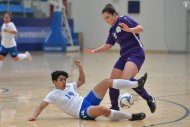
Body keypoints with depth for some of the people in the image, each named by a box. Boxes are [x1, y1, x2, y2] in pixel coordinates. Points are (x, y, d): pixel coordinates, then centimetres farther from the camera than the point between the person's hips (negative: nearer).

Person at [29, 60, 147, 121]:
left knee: (106, 81, -7)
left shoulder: (69, 86, 19)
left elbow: (82, 81, 31)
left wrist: (80, 67, 18)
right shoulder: (52, 95, -1)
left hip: (87, 100, 8)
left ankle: (136, 84, -11)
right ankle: (130, 116, -33)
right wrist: (34, 116, -24)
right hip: (82, 111, -8)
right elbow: (41, 106, -7)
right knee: (102, 109, -42)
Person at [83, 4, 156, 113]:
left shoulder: (124, 20, -6)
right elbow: (108, 46, 22)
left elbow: (140, 28, -16)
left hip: (136, 54, -9)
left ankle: (149, 99, -17)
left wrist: (129, 30, -35)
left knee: (125, 79, -28)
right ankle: (115, 108, 17)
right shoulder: (112, 30, 16)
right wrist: (94, 51, 12)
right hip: (125, 56, 9)